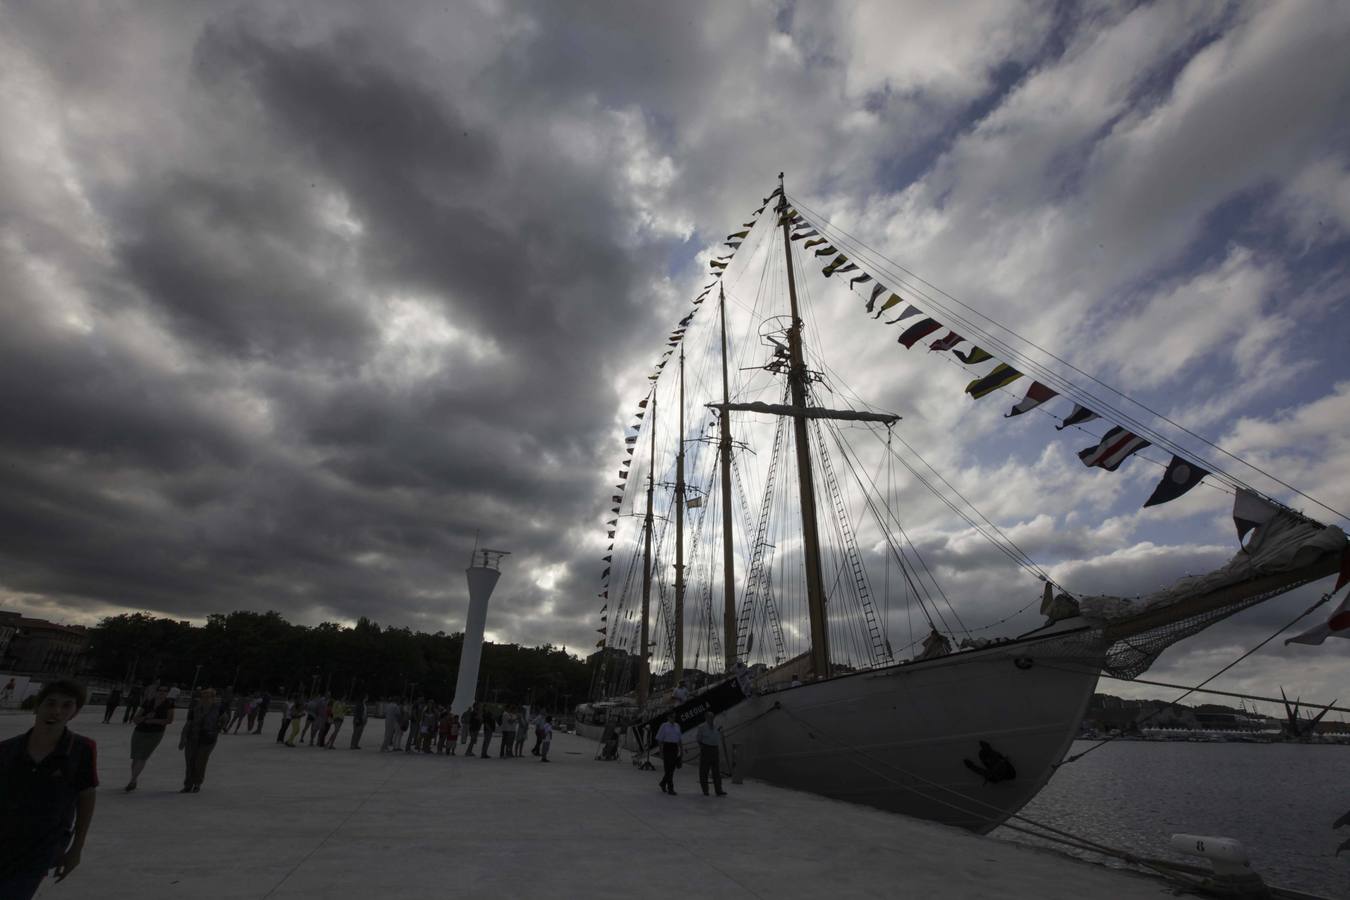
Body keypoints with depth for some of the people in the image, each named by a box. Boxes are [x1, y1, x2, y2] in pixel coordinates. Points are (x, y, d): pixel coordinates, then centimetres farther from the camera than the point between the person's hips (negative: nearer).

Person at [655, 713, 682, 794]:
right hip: (667, 748, -5)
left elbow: (678, 739, 15)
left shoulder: (677, 725, 10)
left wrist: (679, 751, 12)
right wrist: (661, 752, -7)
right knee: (668, 769, -8)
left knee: (672, 769, 10)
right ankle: (670, 789, -1)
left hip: (675, 748, 5)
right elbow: (660, 739, -3)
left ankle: (663, 783, 32)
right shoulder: (664, 726, -4)